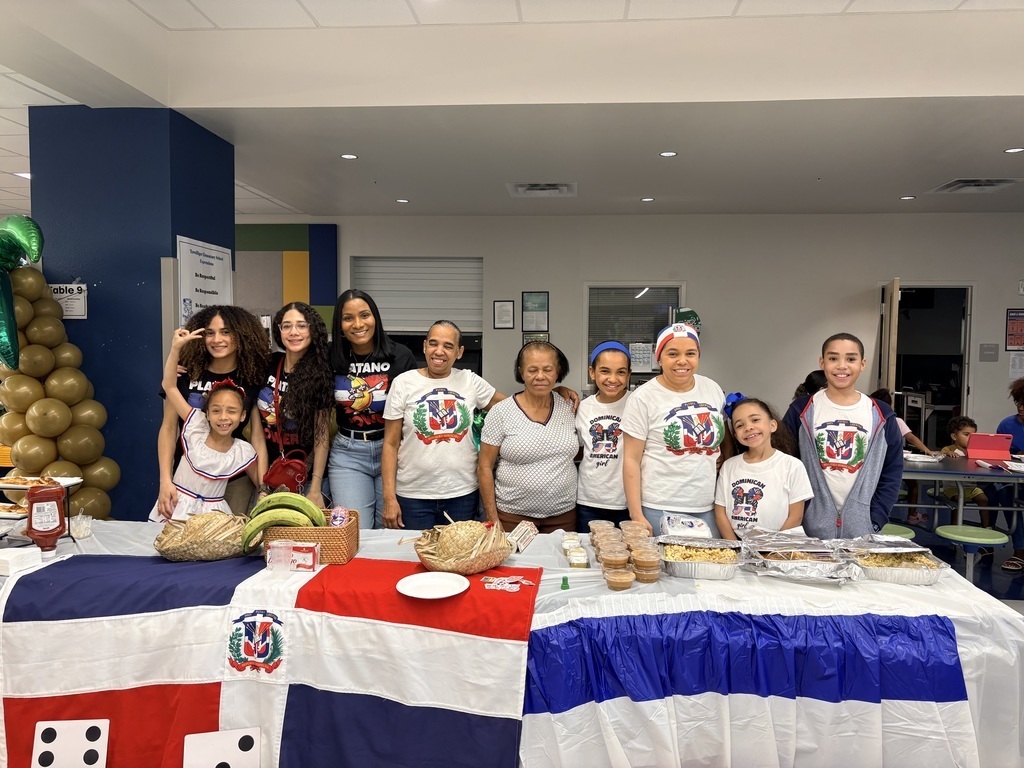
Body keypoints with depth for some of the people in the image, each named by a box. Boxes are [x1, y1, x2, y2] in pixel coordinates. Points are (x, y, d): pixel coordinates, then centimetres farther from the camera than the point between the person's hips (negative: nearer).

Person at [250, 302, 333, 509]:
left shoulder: (321, 373, -8)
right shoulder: (266, 367, -1)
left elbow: (322, 435, -7)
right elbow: (257, 433, -1)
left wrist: (315, 490, -10)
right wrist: (263, 488, -5)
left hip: (307, 478, -2)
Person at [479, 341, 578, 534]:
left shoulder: (569, 408, 2)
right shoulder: (501, 412, -7)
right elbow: (484, 468, -5)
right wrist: (492, 518, -7)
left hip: (564, 515, 3)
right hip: (513, 516, -3)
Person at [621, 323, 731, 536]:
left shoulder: (713, 390, 7)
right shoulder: (643, 398, -7)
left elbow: (726, 437, 22)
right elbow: (631, 460, -7)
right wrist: (636, 516, -12)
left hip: (708, 509, 4)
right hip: (659, 510, -4)